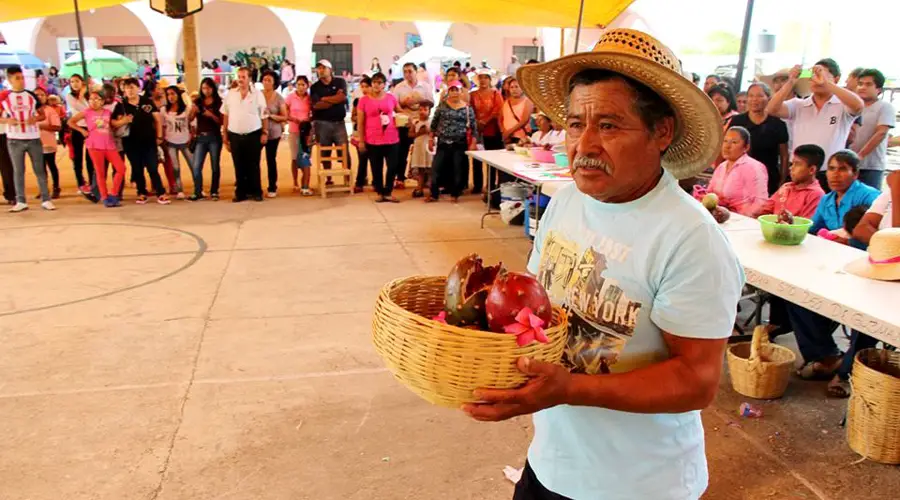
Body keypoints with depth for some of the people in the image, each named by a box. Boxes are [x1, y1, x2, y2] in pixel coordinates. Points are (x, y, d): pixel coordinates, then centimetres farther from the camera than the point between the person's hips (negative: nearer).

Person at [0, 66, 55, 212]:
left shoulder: (31, 95, 6)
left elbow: (42, 115, 9)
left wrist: (35, 119, -11)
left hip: (34, 138, 1)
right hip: (14, 139, -1)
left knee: (40, 169, 3)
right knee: (18, 171, 5)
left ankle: (46, 200, 7)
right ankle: (21, 201, 10)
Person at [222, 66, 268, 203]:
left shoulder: (258, 94, -1)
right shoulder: (230, 94, 5)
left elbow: (264, 116, 1)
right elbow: (225, 115, 8)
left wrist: (265, 133, -6)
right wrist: (225, 135, 6)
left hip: (253, 135, -2)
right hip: (235, 135, 2)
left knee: (253, 165, 4)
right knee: (239, 166, 7)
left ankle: (256, 192, 13)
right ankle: (241, 192, 15)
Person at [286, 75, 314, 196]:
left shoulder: (310, 98, 1)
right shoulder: (290, 97, -4)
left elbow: (314, 114, 7)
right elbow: (285, 115, -3)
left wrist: (308, 120, -13)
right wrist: (295, 120, -18)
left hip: (307, 131, 1)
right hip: (294, 131, -1)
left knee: (305, 158, -4)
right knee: (295, 158, 8)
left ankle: (305, 187, -1)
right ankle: (295, 184, 21)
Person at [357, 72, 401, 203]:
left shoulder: (391, 97, 5)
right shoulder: (364, 100, -2)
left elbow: (400, 112, 22)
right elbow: (360, 122, -1)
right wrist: (361, 140, -3)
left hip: (391, 138, 2)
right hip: (373, 140, -2)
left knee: (392, 166, 3)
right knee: (376, 168, 7)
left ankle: (388, 193, 15)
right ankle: (380, 192, 19)